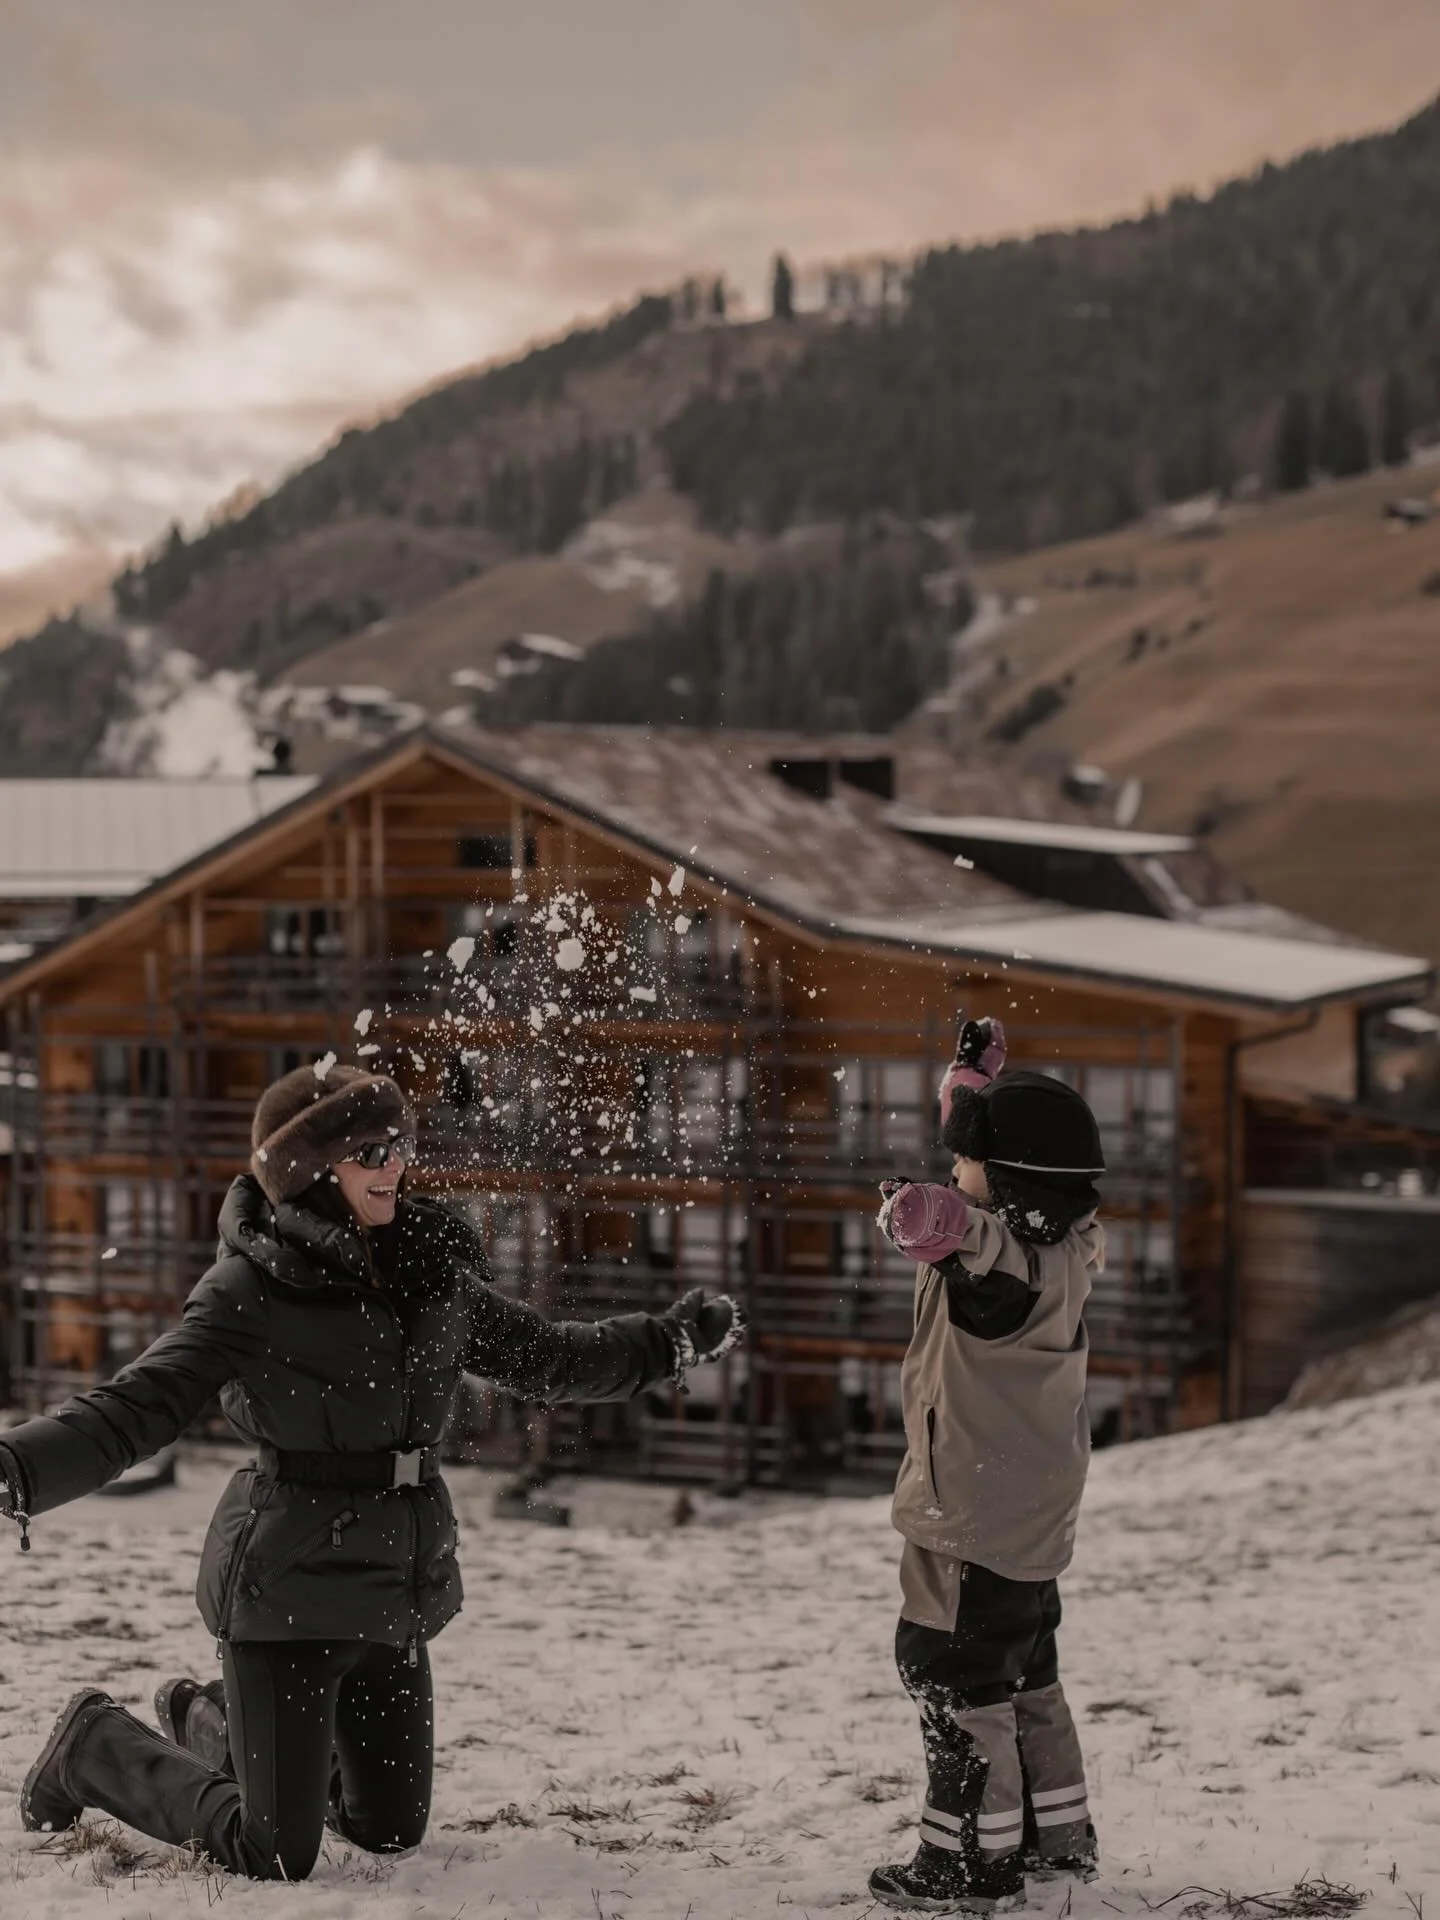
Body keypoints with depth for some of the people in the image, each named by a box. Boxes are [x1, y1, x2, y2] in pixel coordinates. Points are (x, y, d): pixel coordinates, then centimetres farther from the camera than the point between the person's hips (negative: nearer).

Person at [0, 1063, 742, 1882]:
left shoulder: (430, 1269, 4)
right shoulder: (252, 1285, -14)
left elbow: (542, 1357, 19)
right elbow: (133, 1411, -21)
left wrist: (672, 1340, 16)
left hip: (398, 1594, 7)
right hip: (291, 1591, -6)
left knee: (392, 1831, 19)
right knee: (278, 1859, -2)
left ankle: (208, 1721, 41)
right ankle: (100, 1747, 22)